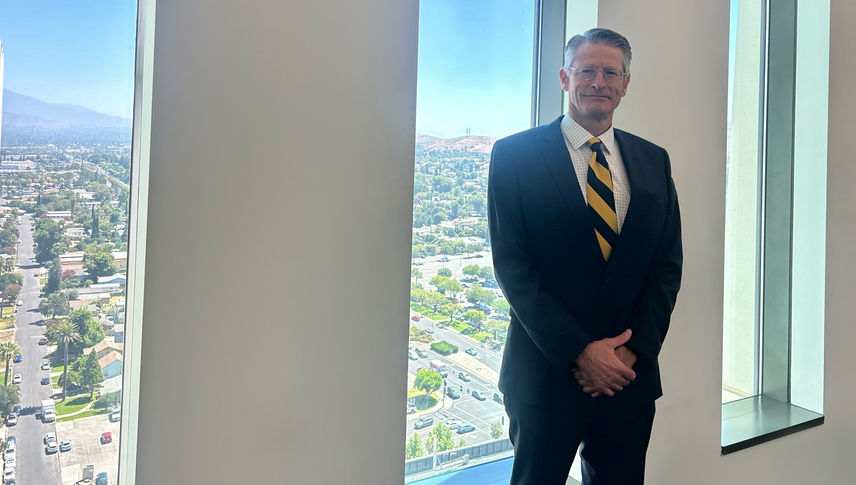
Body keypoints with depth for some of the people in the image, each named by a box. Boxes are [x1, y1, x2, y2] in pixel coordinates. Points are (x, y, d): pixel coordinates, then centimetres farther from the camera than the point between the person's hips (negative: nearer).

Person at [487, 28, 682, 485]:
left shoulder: (653, 160, 8)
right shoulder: (515, 154, -4)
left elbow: (668, 264, 5)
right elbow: (511, 264, -10)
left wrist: (634, 350, -7)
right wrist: (578, 352, -14)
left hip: (631, 371, 4)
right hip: (546, 373, -3)